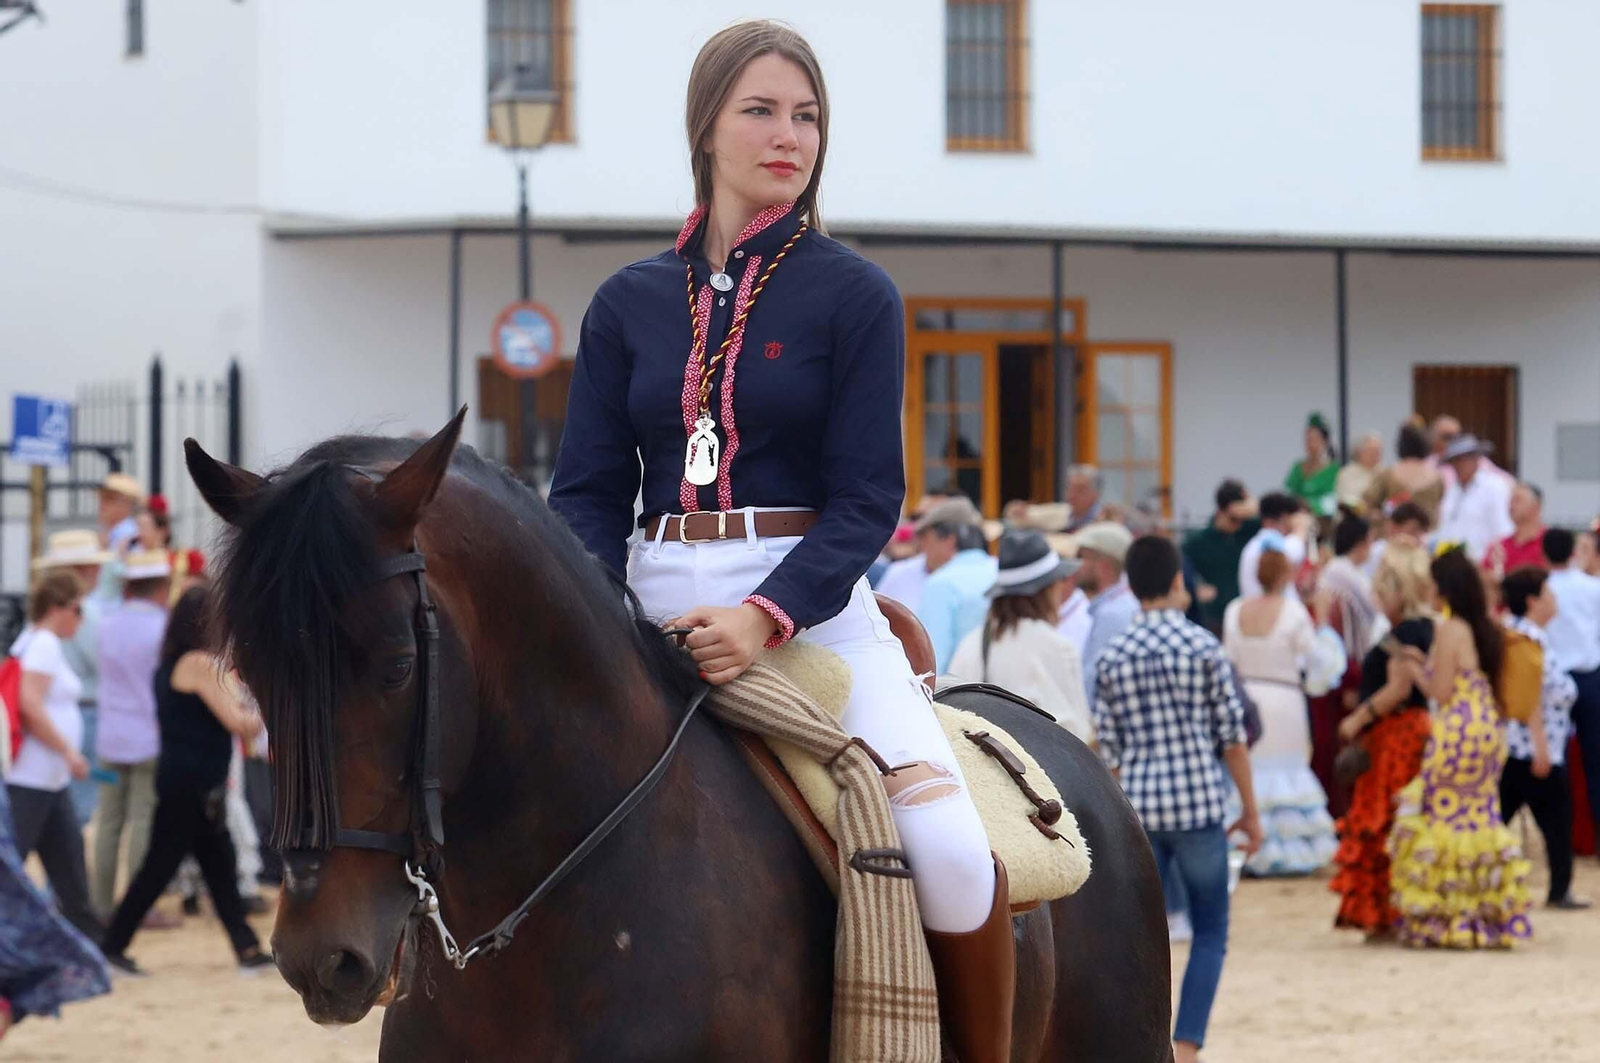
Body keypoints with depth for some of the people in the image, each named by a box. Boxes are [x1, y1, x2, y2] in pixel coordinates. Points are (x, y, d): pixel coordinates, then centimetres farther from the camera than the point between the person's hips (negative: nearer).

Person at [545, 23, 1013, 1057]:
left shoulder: (854, 295, 2)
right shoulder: (628, 304, 10)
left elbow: (867, 498, -5)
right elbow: (591, 489, 7)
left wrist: (767, 618, -22)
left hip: (812, 603, -3)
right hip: (655, 611, 3)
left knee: (949, 848, -23)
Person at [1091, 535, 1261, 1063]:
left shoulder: (1113, 657, 5)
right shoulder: (1202, 645, -4)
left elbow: (1109, 751, 7)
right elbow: (1232, 733, -2)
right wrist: (1250, 810, 6)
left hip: (1137, 806, 3)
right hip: (1198, 802, -3)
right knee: (1210, 932, 8)